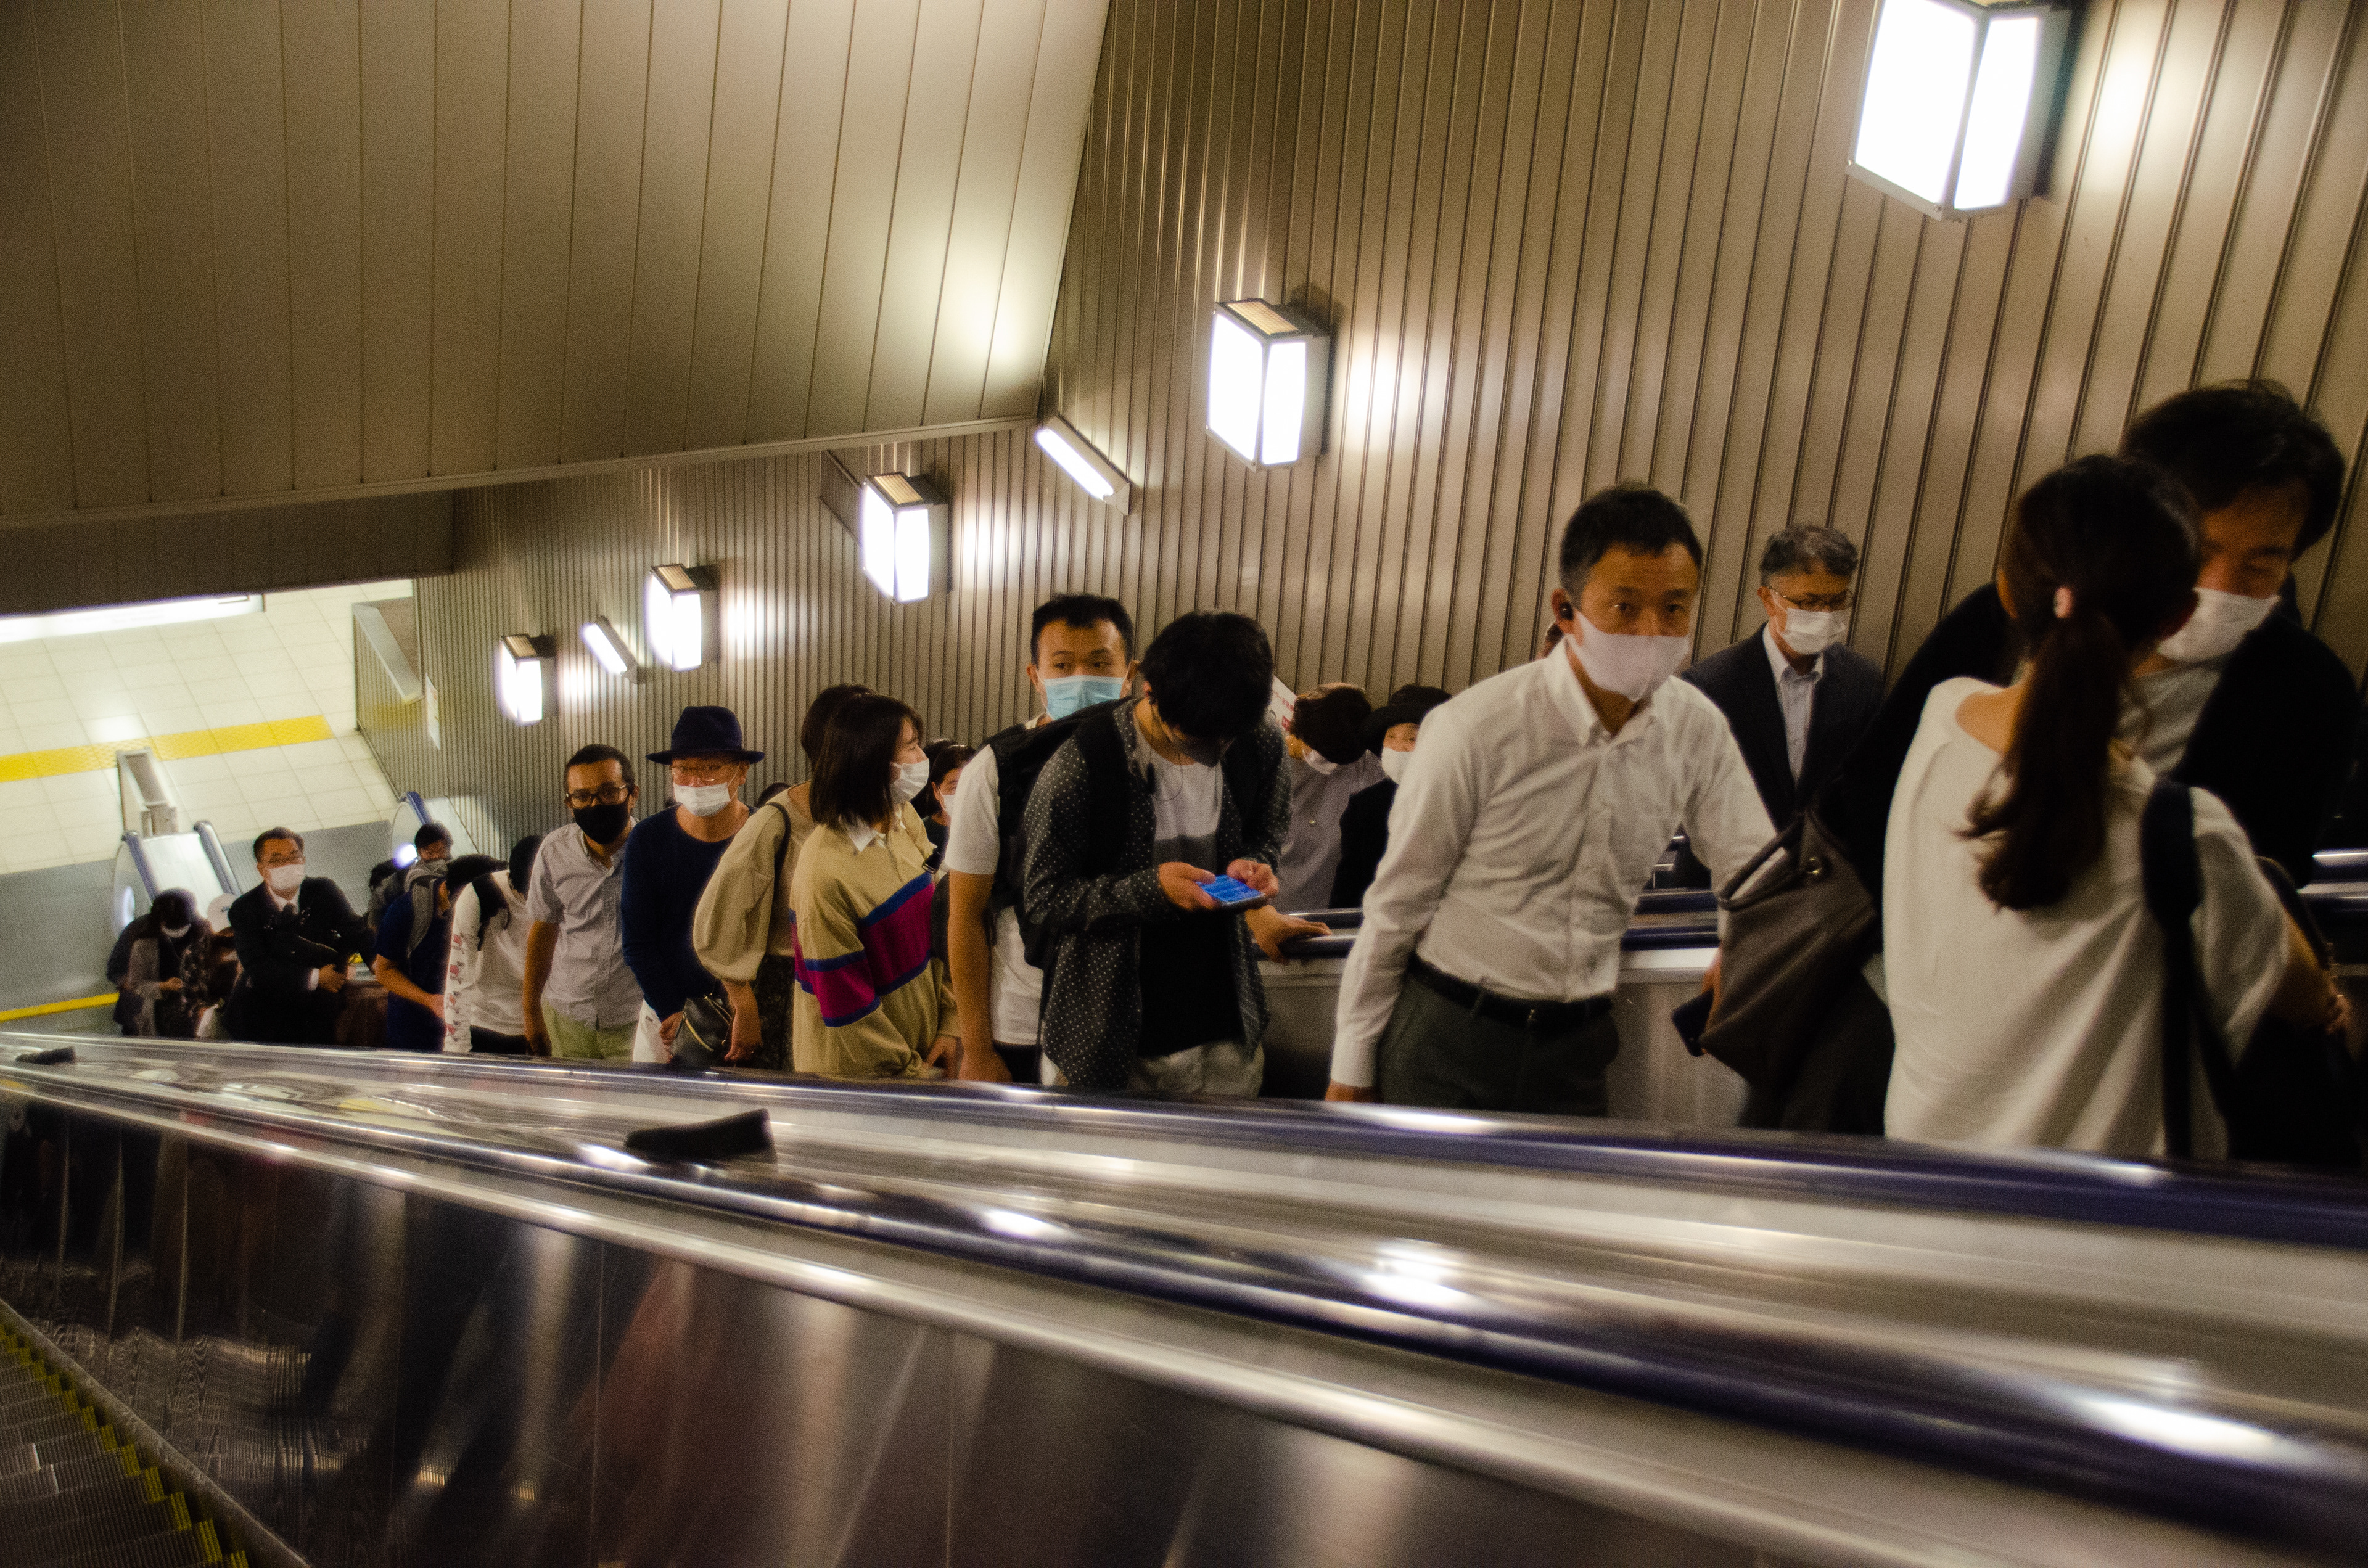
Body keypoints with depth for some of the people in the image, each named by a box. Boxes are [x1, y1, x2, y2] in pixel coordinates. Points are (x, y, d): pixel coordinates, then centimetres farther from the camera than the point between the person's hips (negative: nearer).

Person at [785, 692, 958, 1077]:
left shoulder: (906, 819, -3)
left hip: (925, 1043, 6)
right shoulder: (824, 871, -24)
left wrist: (950, 1024, -1)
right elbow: (844, 1003, -19)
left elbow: (938, 925, 4)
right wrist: (912, 1072, -12)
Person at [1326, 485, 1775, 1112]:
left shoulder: (1697, 730, -4)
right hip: (1446, 1039, -4)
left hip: (1577, 1045, 4)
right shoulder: (1476, 731, -18)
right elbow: (1395, 906, -10)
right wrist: (1352, 1066, -5)